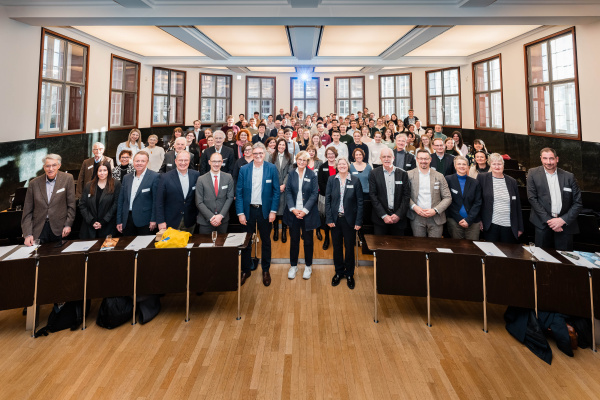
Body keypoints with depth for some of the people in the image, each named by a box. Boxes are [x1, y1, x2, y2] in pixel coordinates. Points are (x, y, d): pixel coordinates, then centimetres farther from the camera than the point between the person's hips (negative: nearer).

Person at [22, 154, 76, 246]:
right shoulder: (34, 183, 4)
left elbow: (71, 205, 1)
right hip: (38, 230, 2)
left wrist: (68, 225, -5)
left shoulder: (67, 179, -1)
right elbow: (27, 211, 5)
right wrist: (28, 234, -2)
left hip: (59, 229, -1)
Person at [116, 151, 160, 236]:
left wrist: (153, 220, -12)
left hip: (144, 221, -5)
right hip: (127, 220, 5)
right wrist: (119, 221, 11)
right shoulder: (127, 178, 13)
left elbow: (156, 199, -8)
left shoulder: (154, 176, -4)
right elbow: (121, 200, 14)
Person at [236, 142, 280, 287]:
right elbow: (239, 192, -1)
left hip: (265, 210, -1)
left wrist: (273, 211, -8)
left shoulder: (272, 169, -3)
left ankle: (266, 270, 28)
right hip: (248, 210, 1)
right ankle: (246, 270, 27)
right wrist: (240, 213, -7)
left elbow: (276, 191, -2)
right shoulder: (244, 169, -1)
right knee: (246, 241, 10)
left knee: (266, 241, 12)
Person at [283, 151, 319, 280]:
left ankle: (308, 266, 26)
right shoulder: (291, 174, 4)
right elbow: (288, 192, 0)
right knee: (294, 239, 10)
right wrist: (293, 209, -13)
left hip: (308, 212, -1)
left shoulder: (312, 175, -2)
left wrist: (305, 210, -15)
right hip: (293, 212, 2)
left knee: (308, 240, 9)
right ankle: (293, 266, 25)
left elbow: (314, 194, -6)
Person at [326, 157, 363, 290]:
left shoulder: (355, 180, -3)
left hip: (349, 219, -1)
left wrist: (358, 221, -8)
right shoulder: (331, 180, 1)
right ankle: (339, 272, 30)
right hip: (335, 219, 2)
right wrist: (329, 219, -6)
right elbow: (327, 200, 1)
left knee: (349, 247, 8)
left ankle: (349, 274, 26)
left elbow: (360, 202, -3)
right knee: (337, 247, 11)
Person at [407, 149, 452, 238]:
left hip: (436, 218, 1)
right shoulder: (409, 175, 4)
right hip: (417, 218, -1)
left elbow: (448, 198, 5)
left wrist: (435, 210, -9)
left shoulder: (439, 176, 7)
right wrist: (414, 207, -14)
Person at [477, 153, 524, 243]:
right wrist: (480, 220, -1)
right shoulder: (482, 178, 2)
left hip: (509, 226, 2)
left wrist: (520, 227, 11)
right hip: (491, 225, -2)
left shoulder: (512, 181, 9)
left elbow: (517, 205, 12)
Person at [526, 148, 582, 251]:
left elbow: (577, 202, 6)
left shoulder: (569, 176, 6)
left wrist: (563, 220, -8)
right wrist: (548, 220, -9)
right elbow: (532, 199, -3)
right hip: (543, 224, -1)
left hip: (565, 224, 2)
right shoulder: (533, 173, 2)